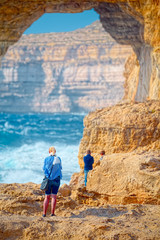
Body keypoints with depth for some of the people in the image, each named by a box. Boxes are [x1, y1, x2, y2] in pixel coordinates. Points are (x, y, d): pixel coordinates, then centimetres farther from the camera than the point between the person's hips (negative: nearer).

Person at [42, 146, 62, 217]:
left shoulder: (46, 159, -2)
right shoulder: (58, 159, -1)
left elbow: (44, 169, 3)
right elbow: (60, 168, 9)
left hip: (48, 179, 0)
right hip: (56, 179, 0)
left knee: (47, 197, 4)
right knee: (54, 196, 3)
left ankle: (44, 213, -1)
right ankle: (52, 213, -3)